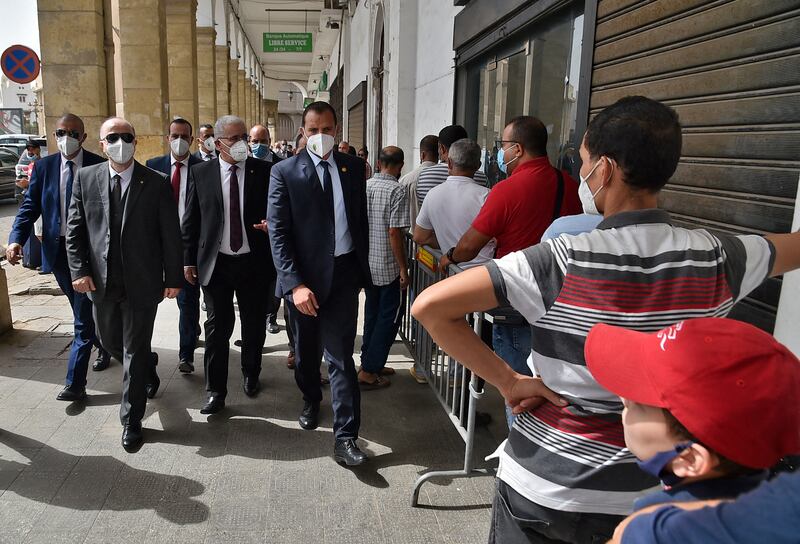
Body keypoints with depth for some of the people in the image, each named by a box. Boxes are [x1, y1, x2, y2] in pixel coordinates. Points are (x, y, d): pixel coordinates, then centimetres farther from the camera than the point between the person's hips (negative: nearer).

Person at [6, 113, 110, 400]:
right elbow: (30, 206, 3)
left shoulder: (99, 166, -6)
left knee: (83, 316, -3)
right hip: (57, 249, 4)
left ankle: (75, 383, 2)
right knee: (83, 310, 20)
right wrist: (16, 239, -13)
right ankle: (104, 345, 45)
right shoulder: (44, 166, 4)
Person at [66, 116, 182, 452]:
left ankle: (131, 421, 18)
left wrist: (173, 278, -5)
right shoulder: (85, 178, 2)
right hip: (101, 282, 4)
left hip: (141, 282, -4)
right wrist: (79, 270, -5)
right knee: (110, 343, 19)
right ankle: (148, 369, 50)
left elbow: (171, 235, -4)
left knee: (134, 352, 4)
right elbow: (74, 230, 5)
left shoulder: (156, 183, -6)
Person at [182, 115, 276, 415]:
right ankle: (215, 390, 17)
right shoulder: (200, 172, 1)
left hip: (254, 262, 0)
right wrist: (189, 260, 3)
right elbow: (190, 220, 5)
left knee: (254, 324, 14)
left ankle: (251, 375, 37)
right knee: (217, 327, 5)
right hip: (216, 263, 0)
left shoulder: (265, 171, -1)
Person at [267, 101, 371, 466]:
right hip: (303, 275, 0)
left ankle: (345, 438, 7)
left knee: (340, 357, 0)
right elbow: (277, 232, -10)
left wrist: (362, 269, 9)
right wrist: (294, 284, -18)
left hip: (343, 273, 1)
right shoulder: (285, 172, -5)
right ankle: (311, 400, 47)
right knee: (306, 351, 19)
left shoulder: (353, 167, 5)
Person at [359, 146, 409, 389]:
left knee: (372, 314, 19)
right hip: (388, 266, -7)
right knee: (389, 318, 4)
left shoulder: (364, 186, 4)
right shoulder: (396, 191, -15)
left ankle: (371, 363, 28)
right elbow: (395, 232, -19)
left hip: (366, 263, 7)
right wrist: (403, 268, -13)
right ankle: (368, 371, 5)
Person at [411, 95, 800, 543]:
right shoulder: (715, 259, -11)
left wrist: (509, 382, -19)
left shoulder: (559, 263, -23)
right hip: (645, 494, 4)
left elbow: (429, 306, -26)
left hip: (542, 487, -3)